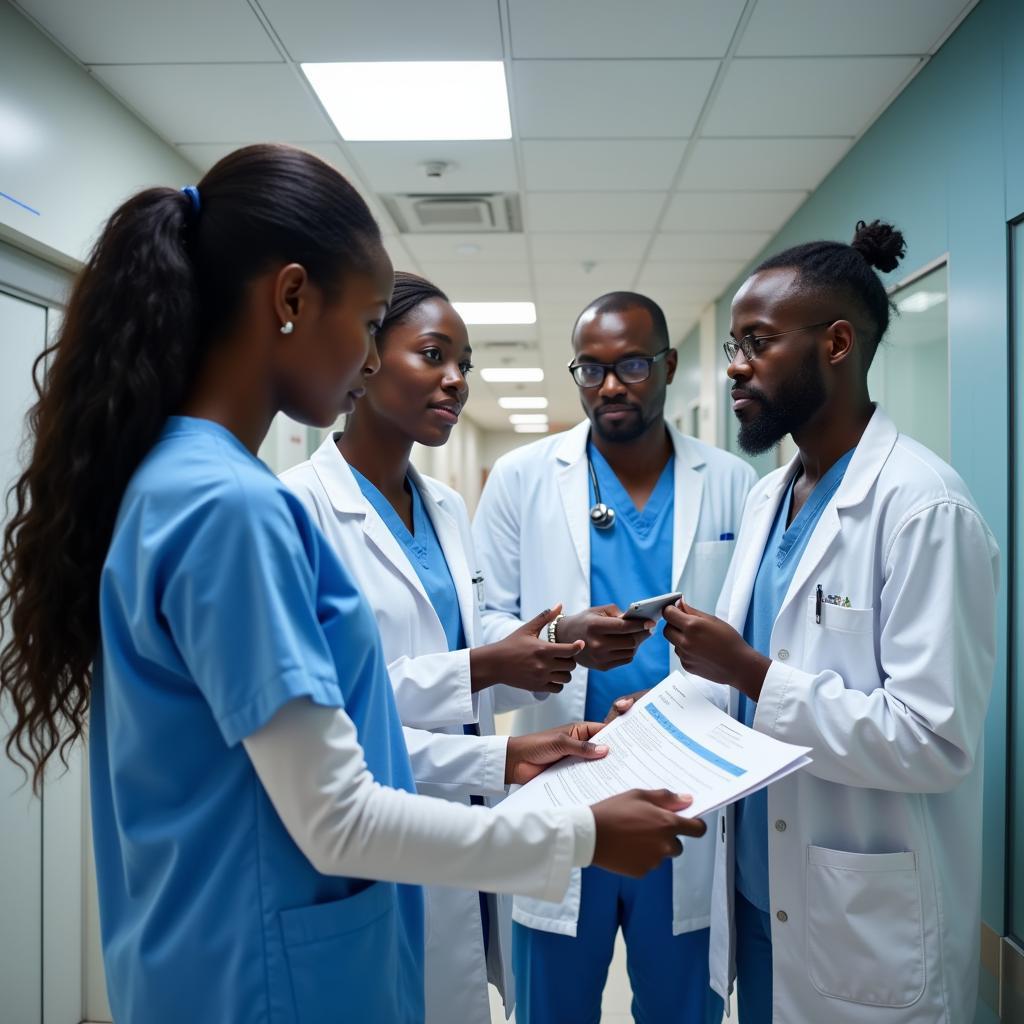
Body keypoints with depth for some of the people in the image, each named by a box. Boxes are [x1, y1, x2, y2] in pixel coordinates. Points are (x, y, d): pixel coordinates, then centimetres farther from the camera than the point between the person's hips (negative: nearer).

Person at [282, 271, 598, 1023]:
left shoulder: (449, 509, 7)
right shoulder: (298, 505, -16)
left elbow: (458, 671, 10)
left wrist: (541, 659, -8)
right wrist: (480, 670, -23)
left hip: (466, 835, 7)